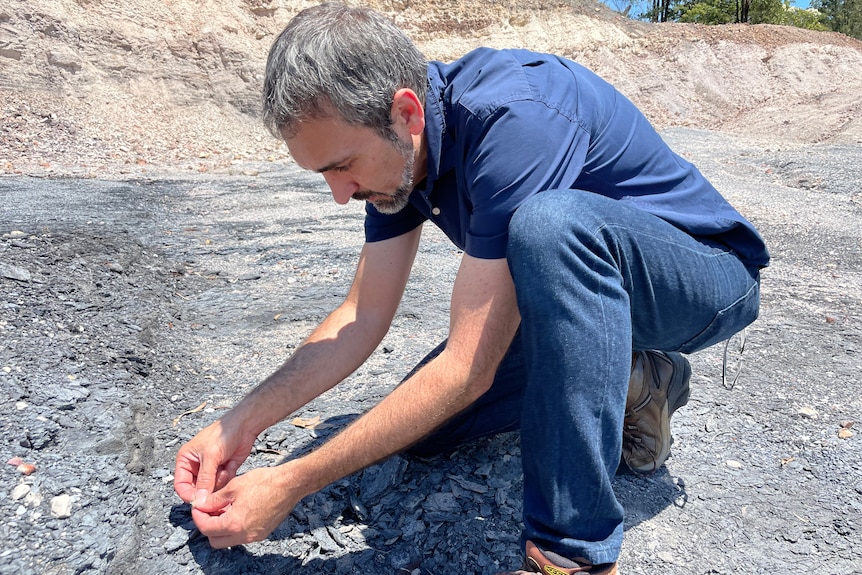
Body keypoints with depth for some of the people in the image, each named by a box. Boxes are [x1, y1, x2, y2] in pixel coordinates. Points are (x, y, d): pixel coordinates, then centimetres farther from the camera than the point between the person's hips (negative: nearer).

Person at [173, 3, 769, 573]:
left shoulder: (514, 117, -34)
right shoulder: (397, 147, -8)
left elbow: (467, 368, -34)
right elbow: (364, 315, -3)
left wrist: (290, 485, -27)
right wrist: (243, 423, -10)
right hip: (584, 287, 7)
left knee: (549, 224, -40)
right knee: (420, 426, -1)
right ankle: (630, 382, 11)